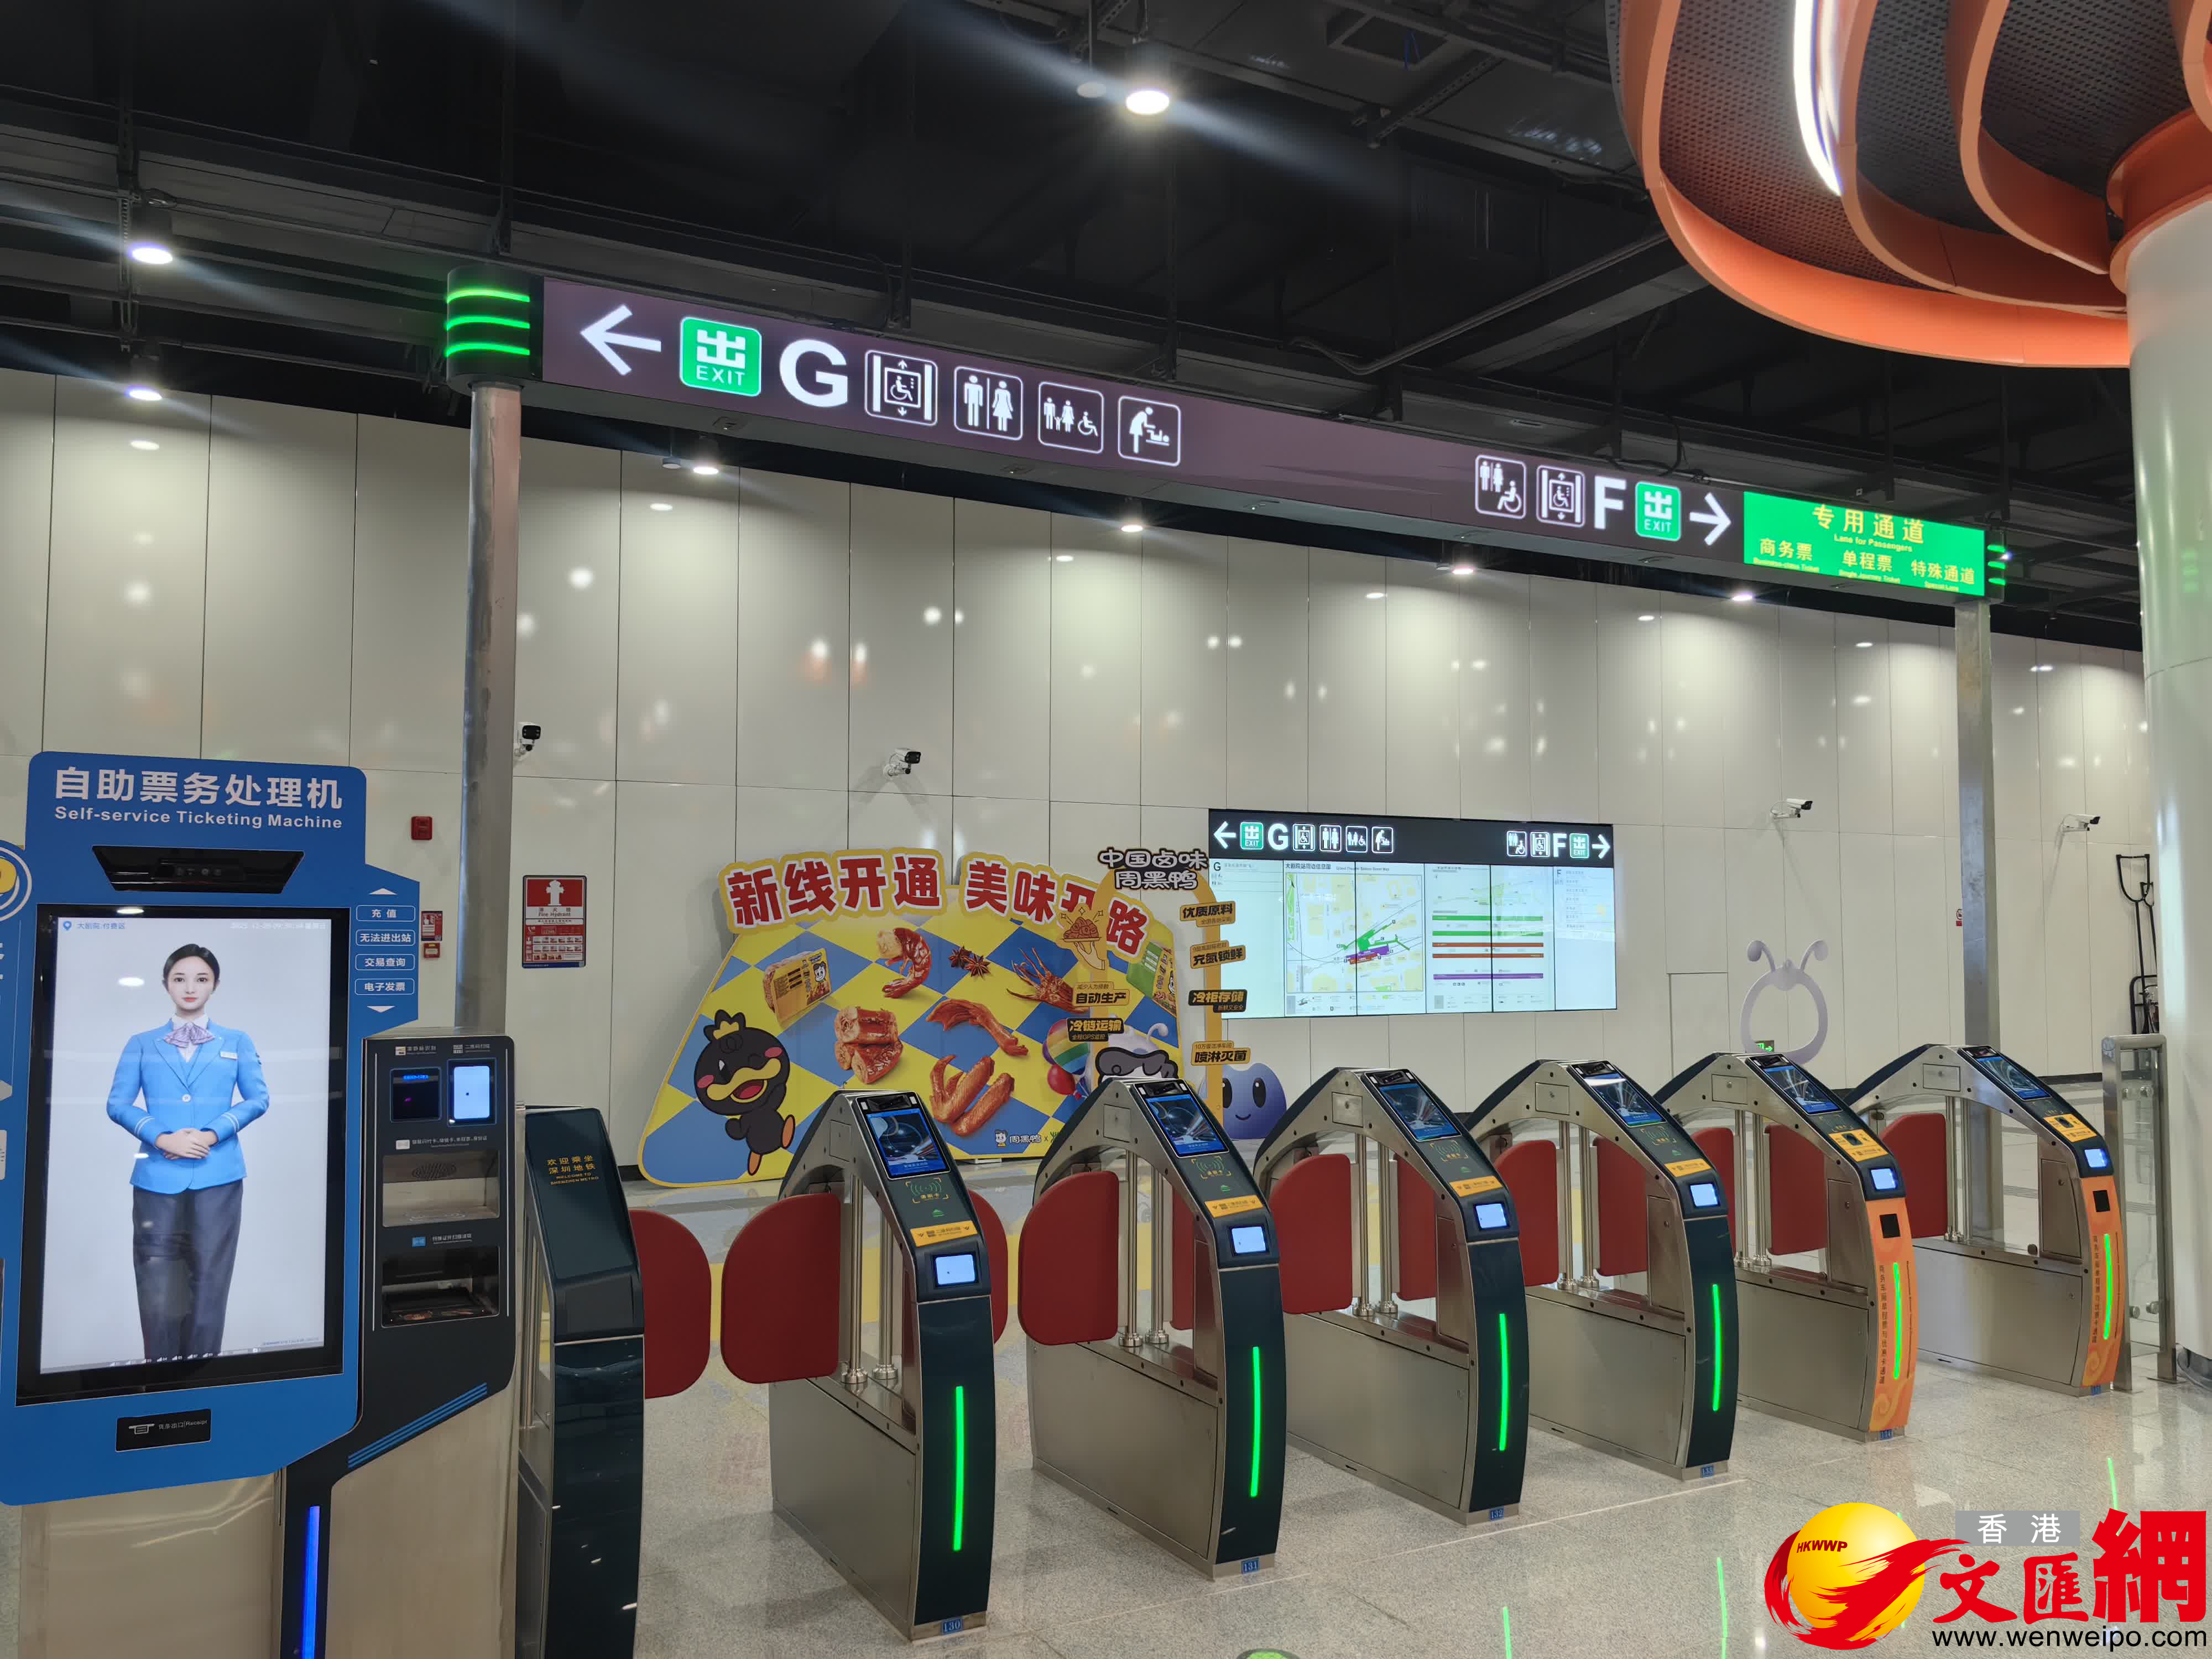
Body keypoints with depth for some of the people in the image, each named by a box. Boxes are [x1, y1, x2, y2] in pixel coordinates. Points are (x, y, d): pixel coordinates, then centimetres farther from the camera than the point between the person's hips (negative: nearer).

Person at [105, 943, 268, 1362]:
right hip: (157, 1177, 0)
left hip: (217, 1177, 0)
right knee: (157, 1286, 1)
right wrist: (163, 1138, -13)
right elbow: (118, 1104, 3)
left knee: (209, 1281, 3)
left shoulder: (237, 1042, 11)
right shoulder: (141, 1044, 11)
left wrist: (212, 1134, -11)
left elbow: (259, 1098, 4)